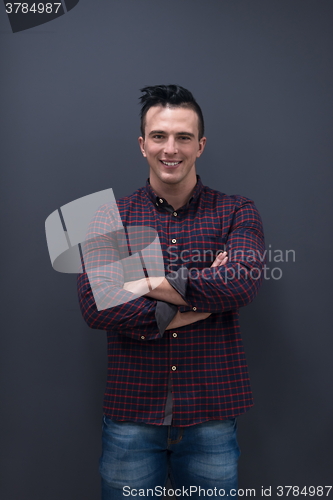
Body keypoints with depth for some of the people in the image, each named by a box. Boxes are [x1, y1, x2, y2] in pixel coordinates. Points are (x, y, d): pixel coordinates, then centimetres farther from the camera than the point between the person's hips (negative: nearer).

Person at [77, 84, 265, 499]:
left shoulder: (237, 213, 0)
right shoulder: (111, 217, 0)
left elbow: (243, 283, -19)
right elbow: (95, 306, -13)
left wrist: (150, 284, -16)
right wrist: (194, 306, -14)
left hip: (211, 416, 0)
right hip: (130, 416, 1)